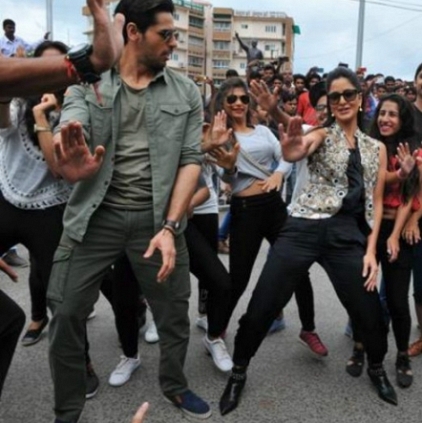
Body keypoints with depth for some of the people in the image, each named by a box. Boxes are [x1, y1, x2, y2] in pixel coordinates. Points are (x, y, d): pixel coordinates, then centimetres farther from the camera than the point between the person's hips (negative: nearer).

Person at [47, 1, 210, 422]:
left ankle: (175, 385, 40)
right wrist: (68, 163, -43)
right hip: (96, 214, -1)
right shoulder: (87, 83, 1)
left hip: (157, 216, 1)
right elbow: (69, 125, -17)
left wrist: (170, 227, -14)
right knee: (65, 313, 1)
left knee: (174, 311, 11)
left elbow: (191, 160, -3)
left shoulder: (185, 92, 3)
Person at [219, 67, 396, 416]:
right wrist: (291, 148, -46)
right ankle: (238, 373, 20)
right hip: (304, 229, -3)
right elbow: (294, 154, -20)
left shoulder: (377, 148, 15)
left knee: (370, 311, 8)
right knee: (262, 307, -3)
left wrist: (371, 250, 3)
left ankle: (377, 368, 40)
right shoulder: (321, 134, 4)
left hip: (348, 234, 3)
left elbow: (377, 202, 14)